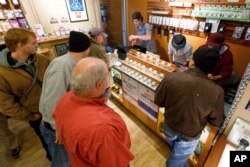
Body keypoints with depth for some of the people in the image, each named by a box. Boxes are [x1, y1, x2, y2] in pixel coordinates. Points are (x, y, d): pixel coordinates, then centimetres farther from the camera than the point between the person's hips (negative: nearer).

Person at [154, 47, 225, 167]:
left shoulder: (171, 78, -27)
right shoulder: (216, 91, -27)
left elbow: (158, 102, -12)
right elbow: (217, 122, -11)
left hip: (169, 127, 3)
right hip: (189, 136, -2)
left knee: (177, 154, 35)